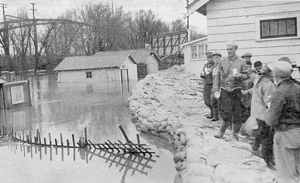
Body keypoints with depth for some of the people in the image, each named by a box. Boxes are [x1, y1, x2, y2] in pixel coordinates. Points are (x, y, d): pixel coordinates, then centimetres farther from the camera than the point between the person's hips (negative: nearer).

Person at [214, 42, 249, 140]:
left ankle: (235, 133, 19)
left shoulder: (241, 62, 2)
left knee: (236, 113, 4)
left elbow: (246, 75, 5)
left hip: (236, 90, -1)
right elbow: (218, 75, 14)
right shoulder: (222, 61, 8)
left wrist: (240, 75, -18)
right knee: (225, 112, -5)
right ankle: (222, 131, 13)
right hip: (225, 90, 1)